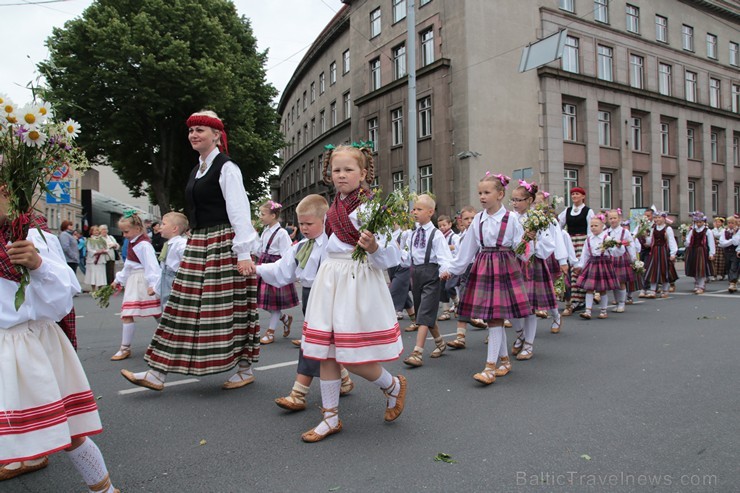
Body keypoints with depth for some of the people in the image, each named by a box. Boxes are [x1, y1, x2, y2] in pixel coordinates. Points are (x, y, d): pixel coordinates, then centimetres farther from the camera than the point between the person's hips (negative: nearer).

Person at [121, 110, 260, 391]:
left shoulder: (226, 168, -7)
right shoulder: (197, 170, 18)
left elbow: (239, 213, -14)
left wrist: (244, 253, -20)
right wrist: (194, 242, 19)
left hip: (224, 245, -8)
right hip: (198, 245, 8)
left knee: (230, 308, -2)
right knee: (185, 306, 7)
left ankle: (245, 369, 14)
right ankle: (157, 373, 11)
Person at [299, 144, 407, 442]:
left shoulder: (369, 207, -10)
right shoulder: (332, 210, 12)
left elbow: (389, 258, -14)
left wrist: (373, 247, -33)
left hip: (358, 282, -7)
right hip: (329, 281, 7)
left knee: (354, 357, -4)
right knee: (326, 353, 8)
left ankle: (394, 386, 26)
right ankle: (331, 418, 22)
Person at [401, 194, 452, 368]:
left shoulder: (436, 234, -8)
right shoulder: (413, 234, 11)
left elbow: (444, 257, -15)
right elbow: (407, 257, 13)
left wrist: (445, 271, -33)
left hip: (431, 273, -7)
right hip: (415, 273, 7)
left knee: (425, 313, -11)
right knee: (426, 313, 16)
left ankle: (417, 353, -12)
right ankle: (439, 342, 37)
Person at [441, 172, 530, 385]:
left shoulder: (510, 218, -4)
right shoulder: (478, 219, 7)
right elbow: (467, 247, 10)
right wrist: (452, 269, 10)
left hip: (504, 269, -4)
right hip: (482, 269, 4)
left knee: (495, 318, -7)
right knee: (495, 319, 9)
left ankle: (490, 368, -3)